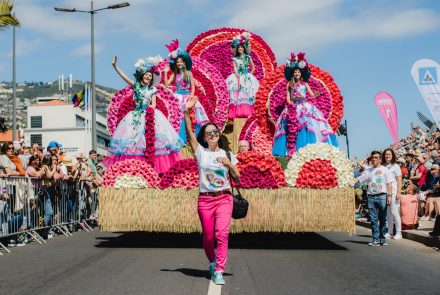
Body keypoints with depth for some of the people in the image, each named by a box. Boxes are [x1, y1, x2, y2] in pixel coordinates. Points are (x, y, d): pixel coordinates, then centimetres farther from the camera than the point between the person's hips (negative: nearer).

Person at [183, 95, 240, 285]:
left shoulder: (227, 155, 9)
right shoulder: (200, 152, 4)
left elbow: (237, 178, 10)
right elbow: (189, 133, -8)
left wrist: (229, 164, -7)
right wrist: (186, 112, -18)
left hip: (224, 198, 0)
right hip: (205, 200, 0)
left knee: (222, 233, -16)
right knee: (208, 237, 6)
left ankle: (218, 271, -12)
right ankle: (212, 262, 34)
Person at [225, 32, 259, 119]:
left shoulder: (248, 57, 11)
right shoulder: (235, 59, 10)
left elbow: (253, 68, 14)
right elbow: (235, 68, -1)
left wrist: (248, 76, 4)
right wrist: (238, 76, -16)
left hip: (246, 79, 0)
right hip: (237, 78, 0)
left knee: (246, 95, -8)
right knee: (237, 95, -10)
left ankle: (246, 112, -11)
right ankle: (237, 112, -14)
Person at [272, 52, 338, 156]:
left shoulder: (305, 84, 15)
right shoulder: (290, 85, 14)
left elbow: (311, 95, 7)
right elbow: (287, 97, 8)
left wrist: (316, 95, -15)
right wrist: (289, 103, -13)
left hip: (304, 107, 0)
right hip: (292, 107, 0)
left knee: (307, 123, -17)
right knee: (292, 126, -14)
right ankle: (291, 150, -19)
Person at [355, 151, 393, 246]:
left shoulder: (385, 170, 7)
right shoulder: (368, 170, 15)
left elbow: (389, 184, 3)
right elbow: (358, 179, 11)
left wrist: (389, 195, -7)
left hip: (382, 196, -2)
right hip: (371, 197, 3)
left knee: (383, 219, 2)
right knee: (373, 219, 1)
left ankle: (382, 239, 7)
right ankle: (375, 239, 3)